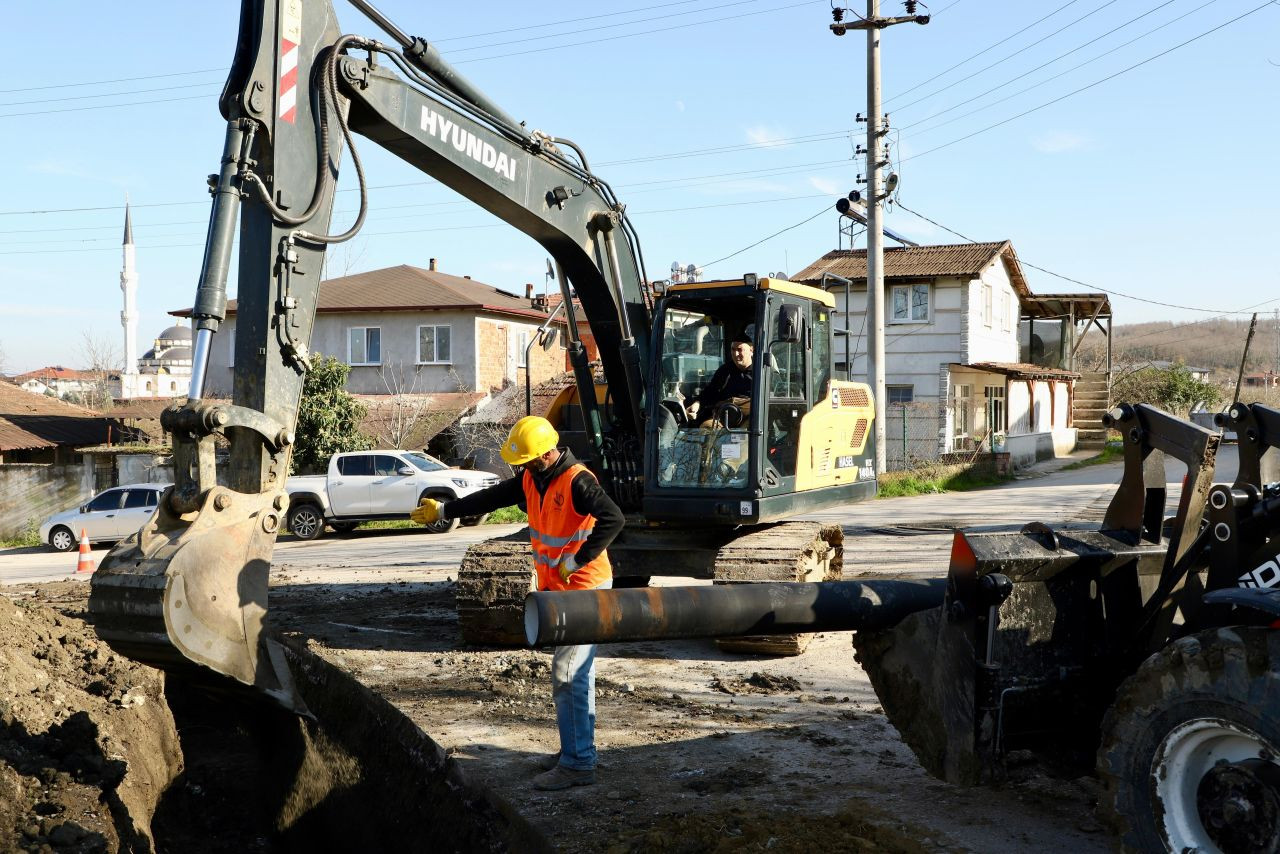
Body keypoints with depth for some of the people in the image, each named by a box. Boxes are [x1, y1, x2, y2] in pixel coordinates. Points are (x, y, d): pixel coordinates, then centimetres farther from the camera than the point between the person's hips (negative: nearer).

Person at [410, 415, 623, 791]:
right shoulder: (532, 479, 7)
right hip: (558, 589, 9)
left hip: (585, 590, -9)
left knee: (568, 675, -10)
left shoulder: (577, 481, -21)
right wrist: (443, 510, 22)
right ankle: (576, 749, 26)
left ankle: (578, 764, -5)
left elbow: (612, 519, -33)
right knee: (577, 675, 16)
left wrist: (576, 561, -28)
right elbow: (492, 498, 19)